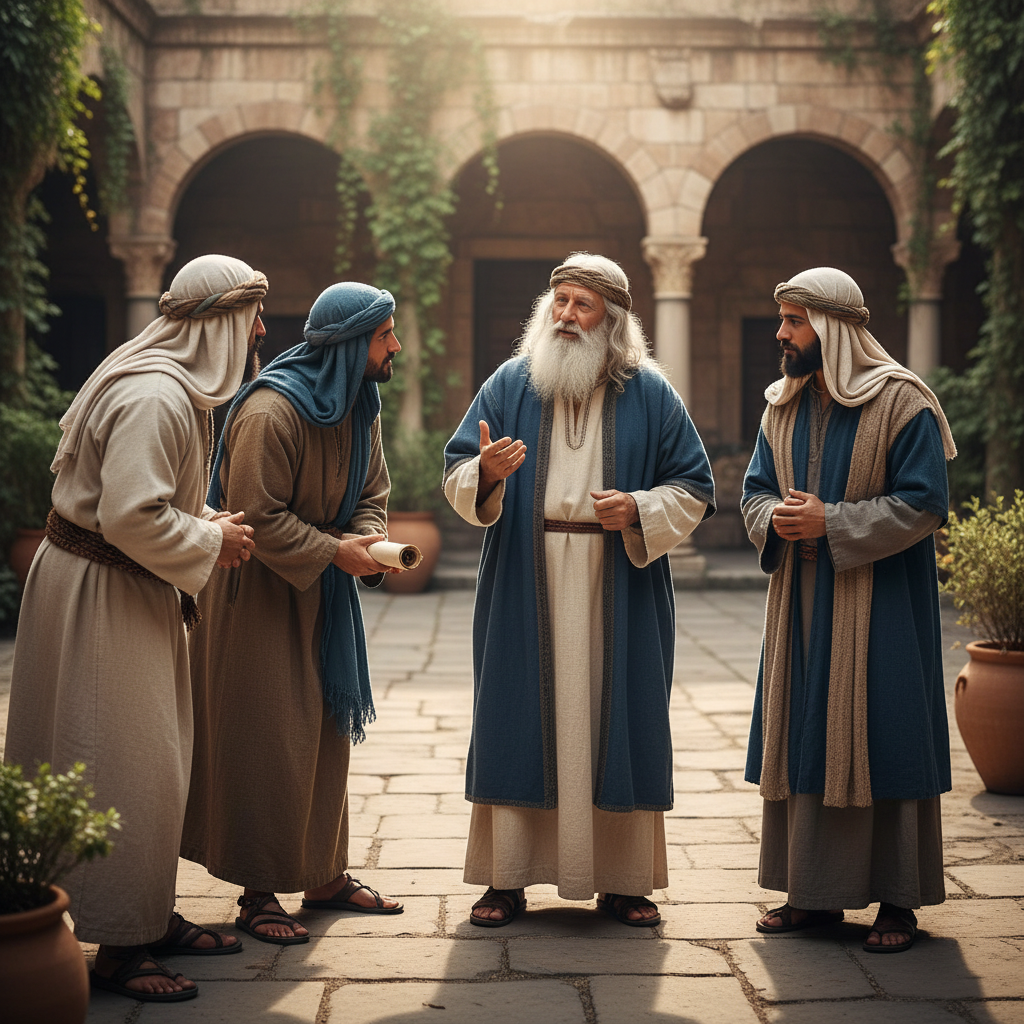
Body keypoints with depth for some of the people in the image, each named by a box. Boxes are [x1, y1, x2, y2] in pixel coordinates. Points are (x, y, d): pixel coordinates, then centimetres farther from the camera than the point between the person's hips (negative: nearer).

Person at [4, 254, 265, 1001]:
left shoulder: (178, 387, 11)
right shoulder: (155, 397, -24)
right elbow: (131, 516, -30)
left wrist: (212, 522, 5)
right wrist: (212, 542, -15)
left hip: (135, 595, 11)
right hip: (99, 595, -11)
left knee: (157, 763, 17)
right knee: (125, 771, -4)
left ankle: (153, 918, 29)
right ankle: (120, 949, 5)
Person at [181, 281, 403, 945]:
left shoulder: (361, 407, 4)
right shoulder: (270, 411, -24)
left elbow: (371, 497, 8)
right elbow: (256, 516, -25)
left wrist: (369, 541, -13)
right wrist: (334, 551, -24)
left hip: (323, 590, 8)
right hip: (258, 591, -8)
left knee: (327, 730, 12)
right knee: (266, 740, -4)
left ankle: (326, 876, 23)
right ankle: (258, 891, 7)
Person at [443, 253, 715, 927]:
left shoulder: (649, 395, 4)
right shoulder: (511, 385, 6)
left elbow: (694, 489, 4)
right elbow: (456, 474, 5)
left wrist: (639, 510, -14)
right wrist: (486, 472, -18)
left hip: (618, 592, 0)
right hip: (526, 589, 1)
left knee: (617, 723, 3)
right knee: (519, 722, 2)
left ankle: (623, 879, 14)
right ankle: (507, 878, 10)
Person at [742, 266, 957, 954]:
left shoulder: (901, 402, -9)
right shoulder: (784, 407, 11)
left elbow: (924, 503, -13)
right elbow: (756, 490, 15)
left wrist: (831, 523, -18)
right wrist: (777, 519, -9)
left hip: (879, 606, -6)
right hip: (801, 600, 6)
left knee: (882, 737, -3)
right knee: (804, 737, 6)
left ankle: (898, 899, 7)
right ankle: (815, 892, 16)